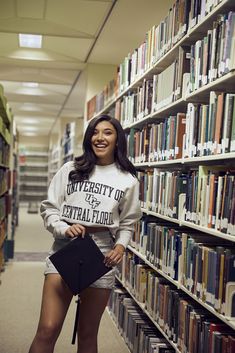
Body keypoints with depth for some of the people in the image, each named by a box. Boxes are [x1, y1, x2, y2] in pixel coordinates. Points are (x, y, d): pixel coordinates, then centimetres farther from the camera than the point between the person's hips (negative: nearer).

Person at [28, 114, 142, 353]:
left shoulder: (128, 180, 7)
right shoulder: (70, 170, 6)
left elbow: (128, 222, 13)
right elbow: (49, 208, 7)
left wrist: (121, 245, -6)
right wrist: (64, 229, -11)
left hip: (103, 253, 1)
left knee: (88, 334, 11)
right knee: (47, 330, -11)